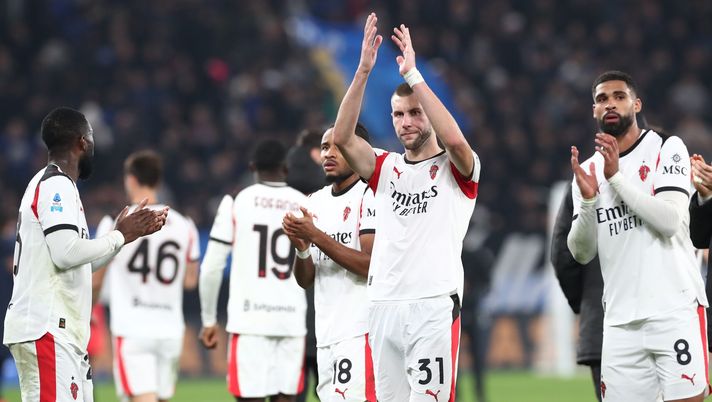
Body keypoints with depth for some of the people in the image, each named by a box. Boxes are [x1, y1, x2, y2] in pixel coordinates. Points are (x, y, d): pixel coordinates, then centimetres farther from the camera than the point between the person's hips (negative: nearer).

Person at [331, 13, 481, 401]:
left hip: (434, 307, -5)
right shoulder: (386, 168, 16)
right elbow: (342, 137, 0)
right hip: (383, 306, 5)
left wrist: (412, 74, -16)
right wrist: (364, 69, -8)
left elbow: (455, 139, -19)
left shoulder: (456, 169, 5)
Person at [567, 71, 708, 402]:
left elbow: (669, 221, -13)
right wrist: (588, 199, -8)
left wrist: (616, 176, -14)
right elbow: (582, 253, 8)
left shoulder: (667, 149, 1)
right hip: (620, 319, 4)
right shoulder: (588, 170, 13)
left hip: (674, 308, -4)